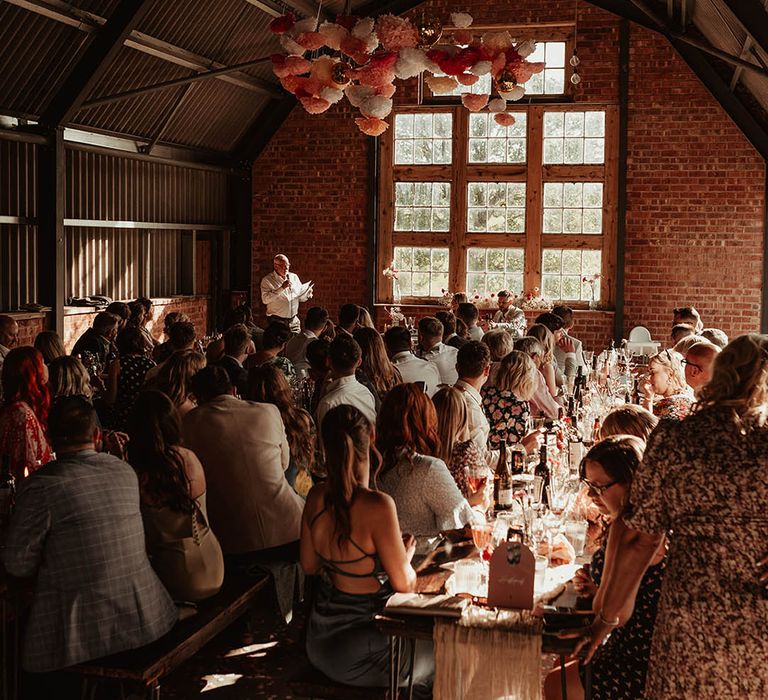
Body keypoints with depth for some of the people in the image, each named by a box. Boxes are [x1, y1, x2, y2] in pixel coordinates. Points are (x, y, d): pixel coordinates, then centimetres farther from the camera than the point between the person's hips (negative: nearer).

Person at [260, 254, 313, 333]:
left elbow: (300, 298, 17)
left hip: (293, 320, 4)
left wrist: (307, 294, -6)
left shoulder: (294, 277, 12)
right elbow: (265, 299, -17)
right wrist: (282, 288, -21)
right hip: (277, 320, -4)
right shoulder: (267, 280, -4)